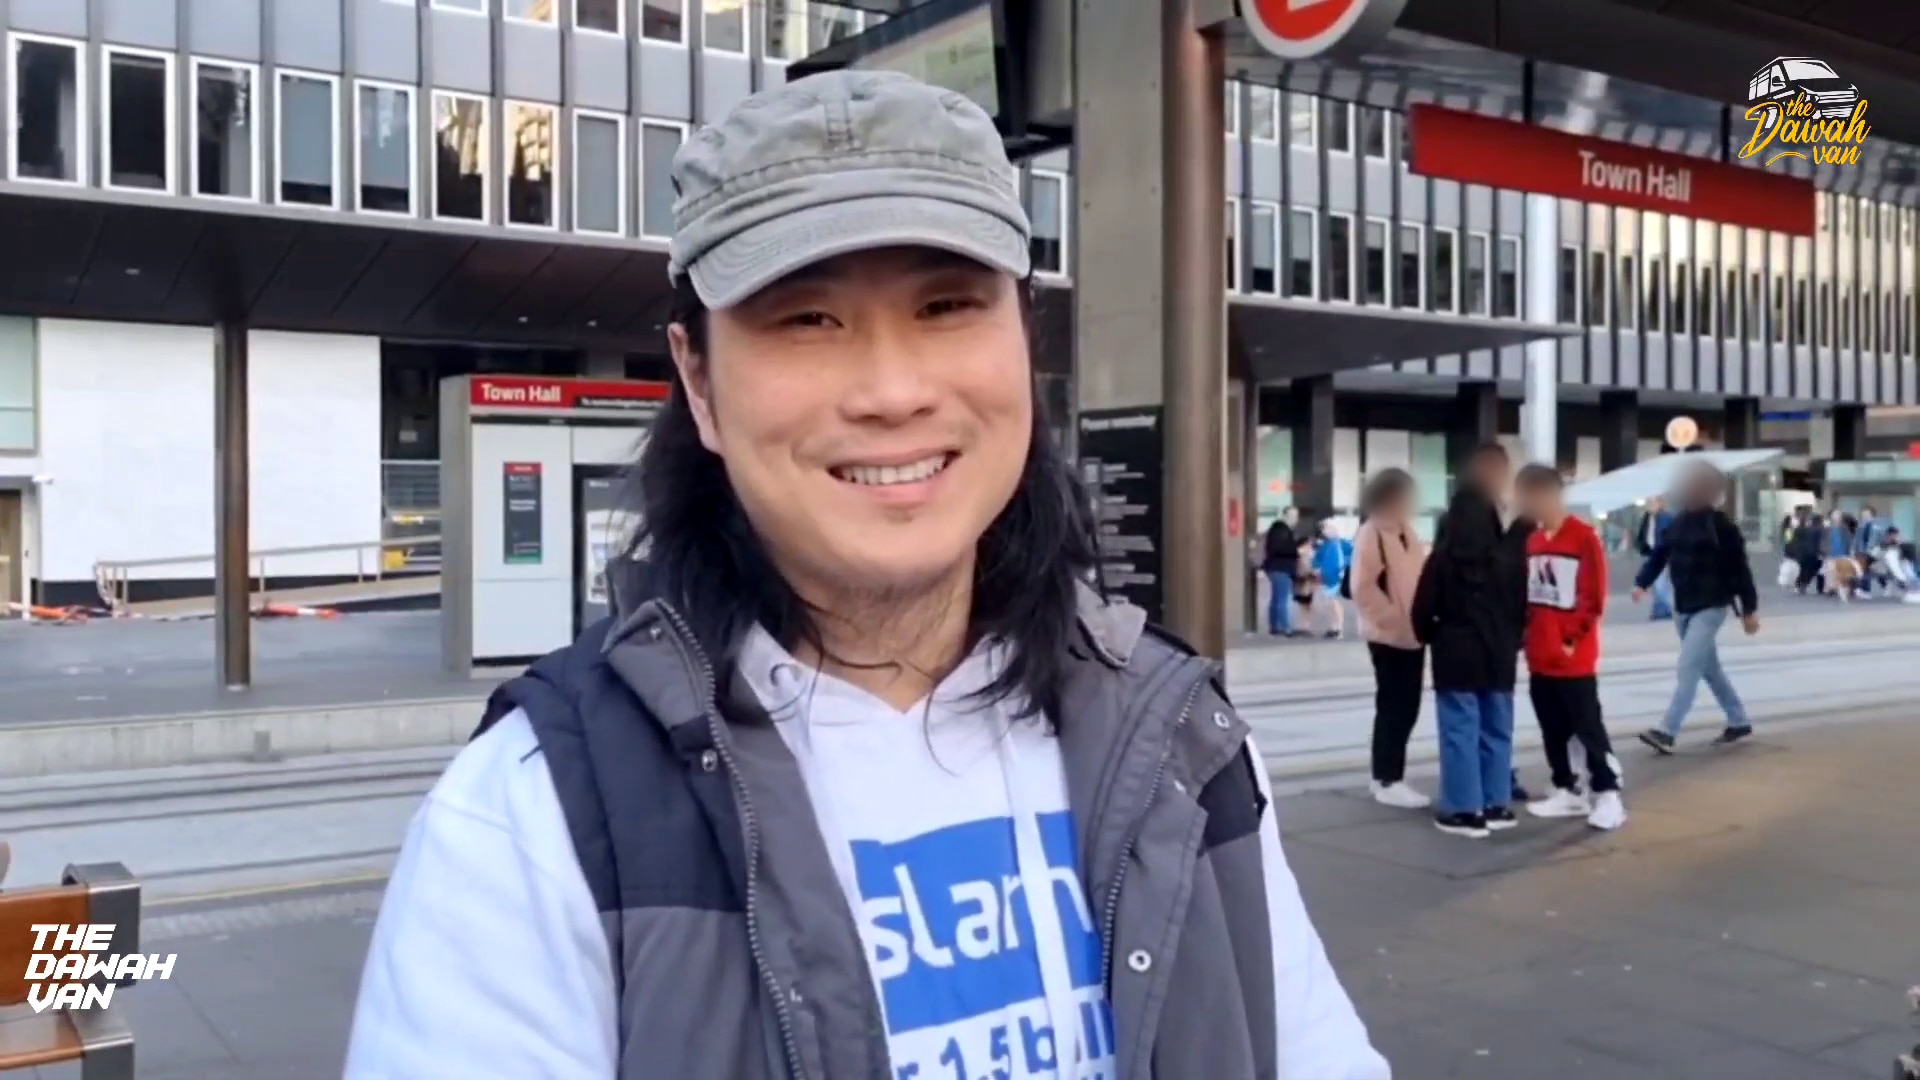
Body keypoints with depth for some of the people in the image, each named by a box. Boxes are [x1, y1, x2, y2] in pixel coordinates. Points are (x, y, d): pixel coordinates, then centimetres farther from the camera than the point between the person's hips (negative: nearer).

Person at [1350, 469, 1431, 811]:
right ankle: (1387, 781, 4)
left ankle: (1391, 777, 20)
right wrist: (1392, 618, -19)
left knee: (1406, 708, 11)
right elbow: (1362, 587, -19)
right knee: (1392, 708, -3)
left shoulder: (1407, 533, 16)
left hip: (1412, 635, 8)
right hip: (1388, 636, -8)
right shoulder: (1371, 533, -12)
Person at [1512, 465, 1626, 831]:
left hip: (1575, 660, -7)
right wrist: (1528, 633, 6)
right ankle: (1568, 792, 22)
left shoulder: (1584, 538, -11)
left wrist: (1571, 639, -11)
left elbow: (1594, 599, -11)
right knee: (1553, 731, 12)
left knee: (1589, 728, -1)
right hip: (1539, 659, 7)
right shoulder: (1531, 540, 8)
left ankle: (1607, 794, 6)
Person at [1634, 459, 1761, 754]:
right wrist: (1642, 583, -12)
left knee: (1688, 668, -13)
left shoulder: (1722, 526, -11)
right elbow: (1659, 554, 6)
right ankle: (1739, 722, 32)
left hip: (1711, 607, -7)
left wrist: (1749, 610, -7)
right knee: (1709, 667, 16)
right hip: (1683, 607, 7)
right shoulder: (1678, 522, 6)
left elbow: (1740, 568, -8)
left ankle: (1667, 732, -17)